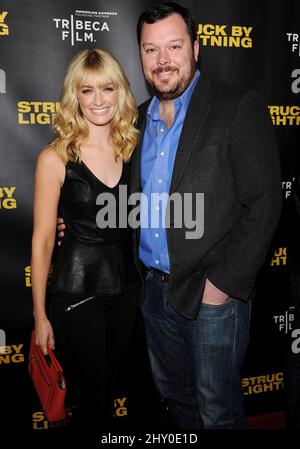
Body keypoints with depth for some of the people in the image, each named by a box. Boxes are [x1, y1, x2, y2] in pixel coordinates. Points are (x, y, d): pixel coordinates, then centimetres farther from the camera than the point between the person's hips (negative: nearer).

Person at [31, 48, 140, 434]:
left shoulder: (133, 148, 1)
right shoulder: (55, 158, -11)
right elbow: (42, 239, -9)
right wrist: (40, 314, -7)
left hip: (126, 285, 4)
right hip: (75, 291, -4)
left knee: (109, 387, 22)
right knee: (89, 401, 11)